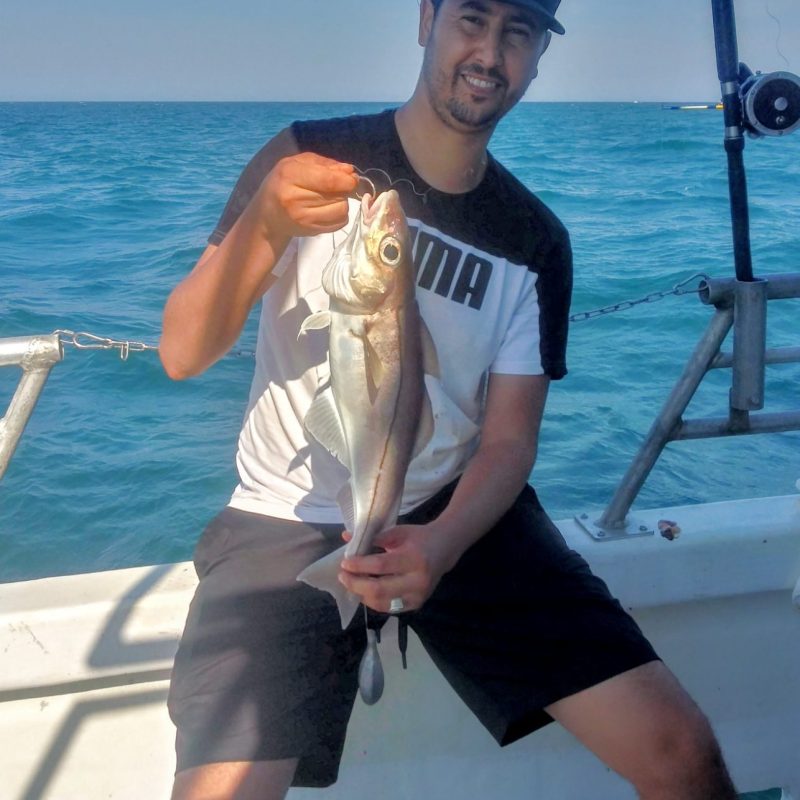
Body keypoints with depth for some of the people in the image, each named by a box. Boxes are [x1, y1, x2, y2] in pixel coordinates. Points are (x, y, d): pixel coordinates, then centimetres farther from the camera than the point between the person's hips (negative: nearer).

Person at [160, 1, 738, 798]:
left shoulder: (535, 241, 2)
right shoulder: (310, 159, -5)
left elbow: (508, 440, -1)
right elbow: (181, 355, -10)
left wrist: (441, 544, -22)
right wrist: (265, 227, -29)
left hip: (457, 513, 2)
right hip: (288, 521, -1)